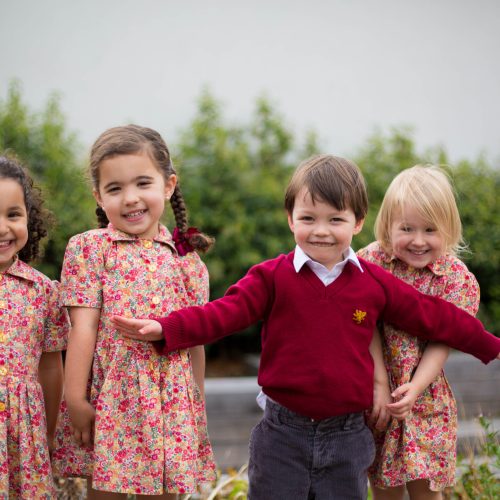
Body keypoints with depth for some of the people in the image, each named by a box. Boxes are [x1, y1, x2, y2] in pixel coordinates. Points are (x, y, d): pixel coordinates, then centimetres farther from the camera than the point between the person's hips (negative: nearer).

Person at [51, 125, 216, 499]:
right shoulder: (88, 248, -2)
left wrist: (199, 406, 11)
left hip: (171, 400, 3)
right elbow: (83, 328, -6)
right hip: (108, 397, -2)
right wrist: (75, 397, -8)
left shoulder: (186, 256, 6)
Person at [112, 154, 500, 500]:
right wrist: (165, 330, -28)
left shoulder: (376, 283, 0)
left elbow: (433, 316, 9)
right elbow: (224, 313, -13)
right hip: (283, 435, -1)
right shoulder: (272, 277, -5)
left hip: (347, 438, 2)